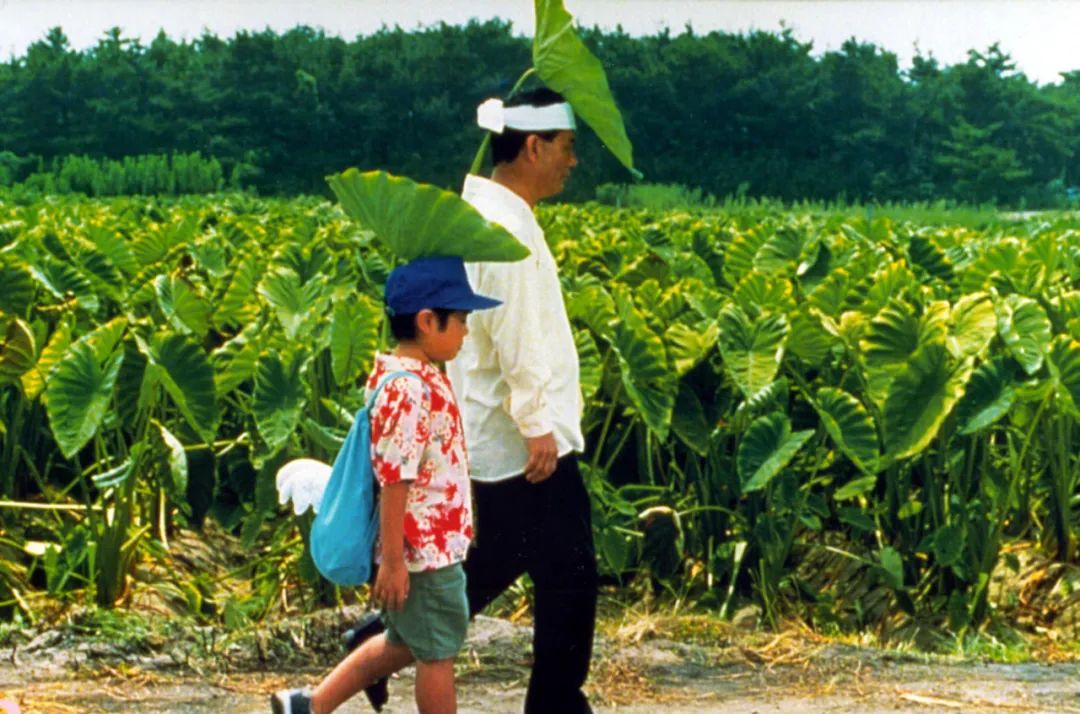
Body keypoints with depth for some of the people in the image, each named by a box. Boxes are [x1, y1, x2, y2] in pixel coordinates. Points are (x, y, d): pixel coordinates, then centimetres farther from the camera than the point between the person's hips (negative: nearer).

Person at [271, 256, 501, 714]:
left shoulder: (417, 378, 8)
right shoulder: (409, 390, -24)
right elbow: (394, 482, -24)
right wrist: (393, 561, -22)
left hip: (433, 543, 10)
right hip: (423, 551, -10)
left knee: (404, 644, 22)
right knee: (437, 652, 5)